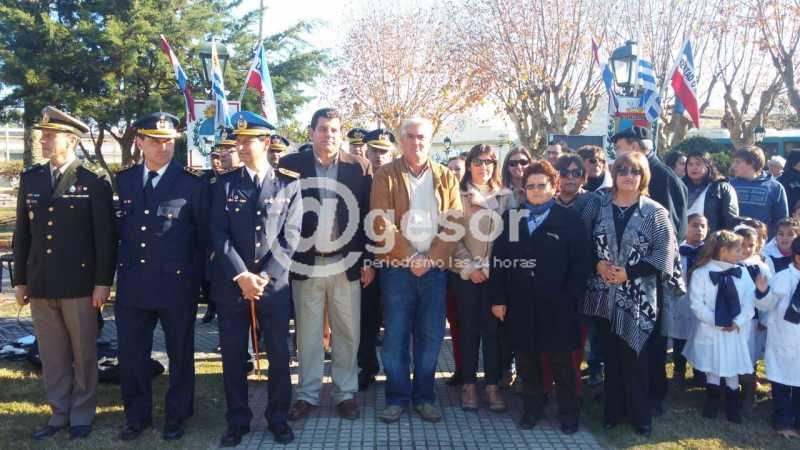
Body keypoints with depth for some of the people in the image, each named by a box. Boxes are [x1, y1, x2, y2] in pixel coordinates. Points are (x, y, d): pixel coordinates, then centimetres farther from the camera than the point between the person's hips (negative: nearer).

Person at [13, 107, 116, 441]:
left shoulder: (94, 183, -6)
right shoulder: (30, 179, 9)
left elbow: (105, 237, -7)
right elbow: (22, 233, 11)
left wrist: (103, 282, -10)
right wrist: (20, 280, 10)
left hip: (79, 284, -4)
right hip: (40, 284, 4)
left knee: (83, 354, 7)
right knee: (51, 355, 12)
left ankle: (82, 416, 21)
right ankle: (59, 414, 25)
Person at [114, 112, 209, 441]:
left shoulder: (193, 184, -4)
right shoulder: (123, 181, 8)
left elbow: (204, 237, -2)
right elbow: (121, 228, 12)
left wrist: (196, 279, -2)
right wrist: (122, 271, 7)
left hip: (177, 286, -3)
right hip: (131, 285, 3)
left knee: (180, 355, 10)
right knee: (131, 354, 11)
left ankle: (176, 417, 28)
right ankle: (136, 416, 30)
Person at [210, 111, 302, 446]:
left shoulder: (289, 184, 2)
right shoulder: (225, 184, 5)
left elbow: (290, 237, -3)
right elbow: (219, 235, -2)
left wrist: (264, 276, -11)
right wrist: (242, 276, -12)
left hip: (274, 284, -1)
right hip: (232, 285, 1)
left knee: (279, 355, 6)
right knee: (233, 356, 8)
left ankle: (278, 419, 23)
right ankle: (237, 421, 23)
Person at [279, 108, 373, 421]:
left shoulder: (359, 167, 2)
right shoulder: (291, 165, 1)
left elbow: (369, 215, 3)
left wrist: (369, 261, 0)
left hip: (346, 265, 0)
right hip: (305, 264, 0)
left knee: (347, 333, 7)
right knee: (307, 333, 10)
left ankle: (346, 393, 22)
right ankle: (308, 394, 22)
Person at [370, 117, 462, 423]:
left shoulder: (446, 177, 9)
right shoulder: (385, 175, 2)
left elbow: (453, 224, 2)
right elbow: (382, 224, -6)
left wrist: (429, 259, -9)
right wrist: (411, 257, -12)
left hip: (434, 268, 2)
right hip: (397, 267, -2)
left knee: (431, 336, 7)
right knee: (395, 336, 3)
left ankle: (424, 397, 20)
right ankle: (397, 398, 16)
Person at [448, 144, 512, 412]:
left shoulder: (505, 196, 8)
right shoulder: (459, 195, 1)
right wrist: (469, 267, -10)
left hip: (496, 272, 2)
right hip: (465, 273, -1)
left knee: (493, 328, 4)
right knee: (468, 328, 5)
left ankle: (492, 385, 13)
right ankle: (469, 384, 15)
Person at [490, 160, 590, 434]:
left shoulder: (570, 219, -2)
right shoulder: (510, 218, 8)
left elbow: (581, 262, -5)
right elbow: (498, 260, 5)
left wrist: (570, 298, -12)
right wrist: (498, 298, -1)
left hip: (557, 305, -3)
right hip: (520, 304, 3)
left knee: (561, 361, 9)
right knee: (526, 359, 12)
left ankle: (568, 412, 24)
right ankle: (532, 408, 28)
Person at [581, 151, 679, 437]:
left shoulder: (654, 212, -3)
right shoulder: (601, 206, 6)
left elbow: (665, 253, -8)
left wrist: (629, 272, -14)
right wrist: (599, 263, -10)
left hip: (637, 298, -3)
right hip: (605, 295, 3)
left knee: (634, 359, 2)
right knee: (611, 356, 12)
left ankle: (640, 416, 20)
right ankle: (614, 411, 27)